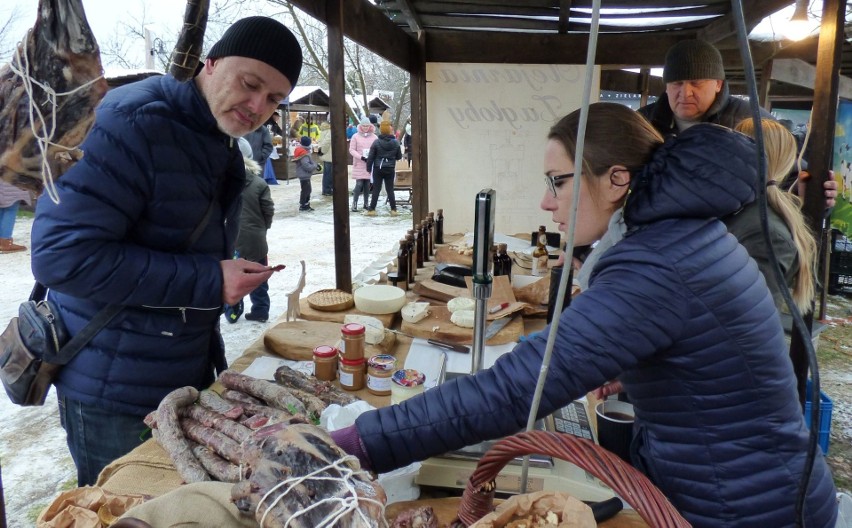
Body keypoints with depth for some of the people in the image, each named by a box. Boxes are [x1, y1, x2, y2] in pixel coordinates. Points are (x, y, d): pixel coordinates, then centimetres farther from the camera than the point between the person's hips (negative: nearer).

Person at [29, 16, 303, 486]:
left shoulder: (224, 149, 9)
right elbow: (62, 254, -27)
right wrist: (206, 280, -26)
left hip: (189, 375, 8)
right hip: (114, 393, -8)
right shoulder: (131, 123, -20)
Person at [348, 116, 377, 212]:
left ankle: (366, 203, 16)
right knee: (359, 184, -9)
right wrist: (361, 157, -15)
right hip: (359, 164, -2)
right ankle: (354, 203, -3)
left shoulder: (374, 137, 5)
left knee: (367, 184, 7)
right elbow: (351, 150, -3)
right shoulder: (355, 136, -1)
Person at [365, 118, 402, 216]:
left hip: (378, 169, -1)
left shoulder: (376, 142, -9)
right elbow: (399, 156, 5)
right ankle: (393, 210, 8)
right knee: (390, 190, 8)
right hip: (390, 169, 1)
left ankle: (372, 209, 5)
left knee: (376, 189, 4)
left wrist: (369, 168, 4)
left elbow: (371, 157, -7)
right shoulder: (395, 143, -4)